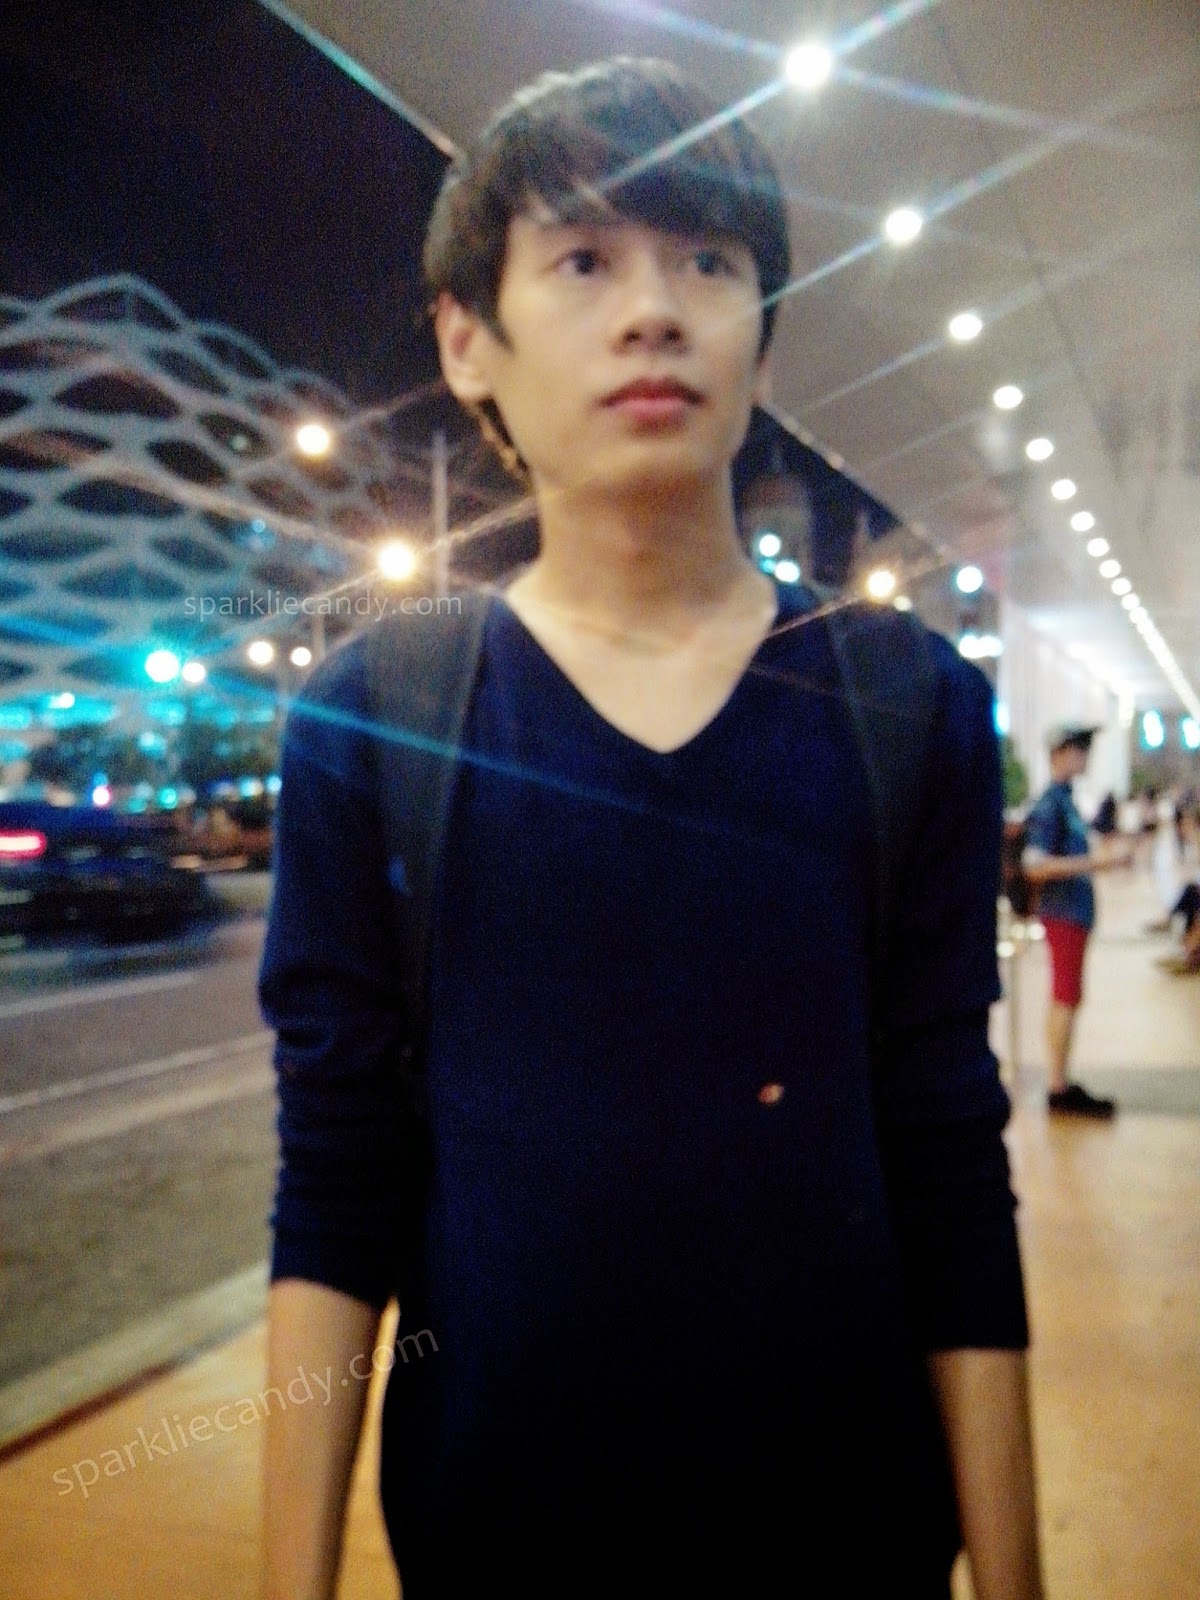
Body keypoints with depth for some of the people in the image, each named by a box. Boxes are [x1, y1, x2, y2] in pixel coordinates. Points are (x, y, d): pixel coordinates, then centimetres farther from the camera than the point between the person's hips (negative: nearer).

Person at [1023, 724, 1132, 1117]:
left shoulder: (1065, 799, 14)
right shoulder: (1049, 803, -15)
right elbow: (1035, 865, -23)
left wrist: (1107, 859, 23)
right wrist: (1097, 862, -25)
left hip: (1075, 911, 9)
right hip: (1064, 912, -9)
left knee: (1064, 999, 12)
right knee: (1066, 999, -6)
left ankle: (1062, 1085, 18)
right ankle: (1060, 1089, 0)